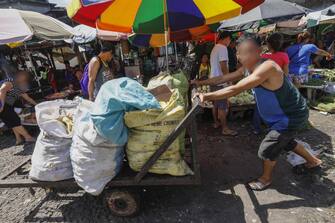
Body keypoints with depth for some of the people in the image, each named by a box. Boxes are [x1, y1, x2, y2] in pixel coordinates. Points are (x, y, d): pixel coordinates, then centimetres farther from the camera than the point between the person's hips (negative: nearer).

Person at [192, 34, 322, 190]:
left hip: (292, 116, -9)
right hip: (279, 115, 9)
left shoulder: (266, 67, -35)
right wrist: (201, 82, 0)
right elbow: (224, 78, 1)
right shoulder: (248, 68, -6)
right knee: (284, 141, 28)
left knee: (267, 149, -2)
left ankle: (266, 179, 26)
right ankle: (313, 161, 53)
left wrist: (206, 96, -37)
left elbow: (235, 90, -41)